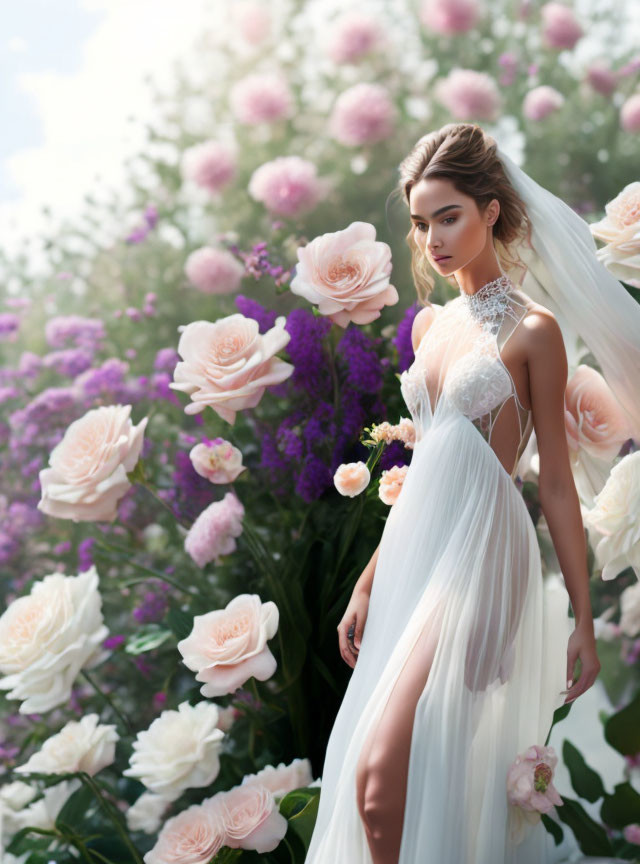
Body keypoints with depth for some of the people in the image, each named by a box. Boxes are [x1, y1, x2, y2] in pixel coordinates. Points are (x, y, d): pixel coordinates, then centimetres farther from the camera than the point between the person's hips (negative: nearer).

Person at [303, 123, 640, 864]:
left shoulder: (531, 328, -4)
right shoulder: (430, 324, 15)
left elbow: (556, 481, -4)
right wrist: (368, 585, 17)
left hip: (478, 553, -7)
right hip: (413, 550, 7)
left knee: (381, 782, -17)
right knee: (423, 782, 9)